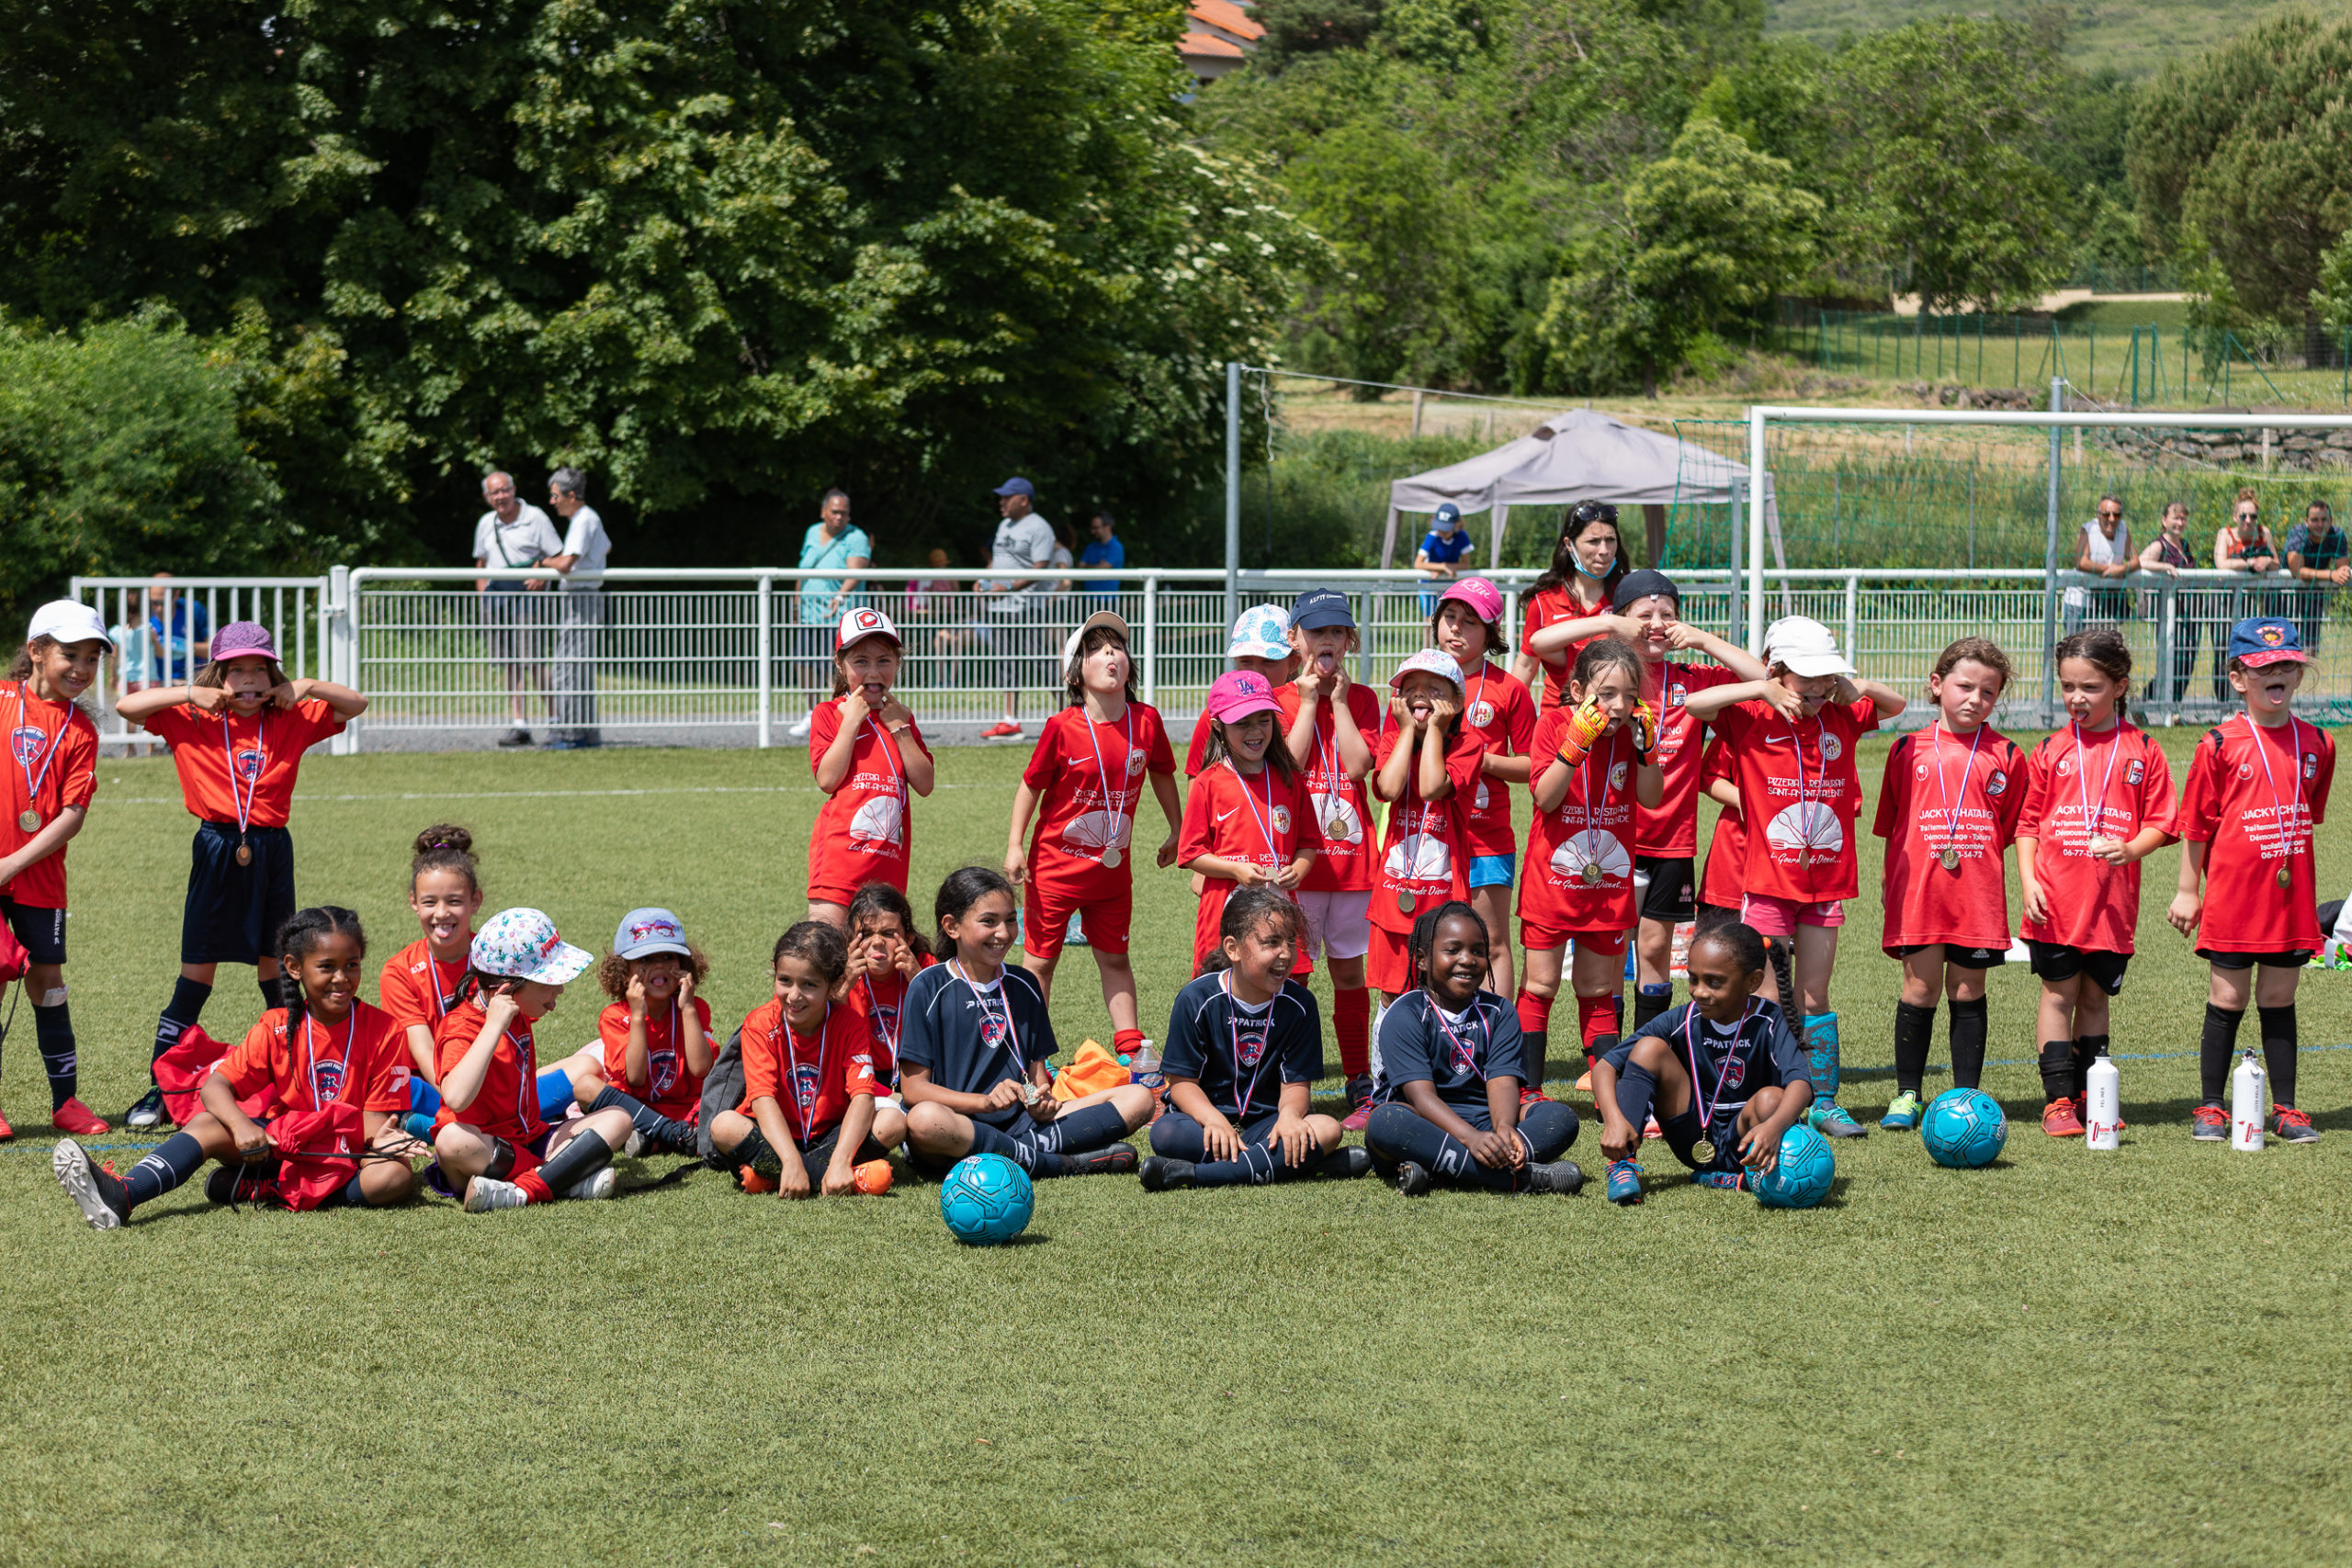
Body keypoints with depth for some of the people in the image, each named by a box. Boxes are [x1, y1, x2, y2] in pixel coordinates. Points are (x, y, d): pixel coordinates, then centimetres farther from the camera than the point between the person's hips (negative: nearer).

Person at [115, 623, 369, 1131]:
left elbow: (356, 704, 9)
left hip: (272, 850, 2)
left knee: (276, 972, 8)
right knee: (196, 974, 0)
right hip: (217, 850, -2)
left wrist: (307, 688, -5)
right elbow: (126, 706, -5)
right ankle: (159, 1091, 5)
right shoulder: (190, 721, 1)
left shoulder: (292, 721, 6)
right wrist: (188, 695, -9)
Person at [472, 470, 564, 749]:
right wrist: (481, 590, 11)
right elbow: (480, 562, 26)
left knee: (533, 661, -11)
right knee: (510, 665, 4)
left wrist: (541, 576, -17)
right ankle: (520, 724, 6)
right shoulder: (485, 524, 14)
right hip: (496, 598, 5)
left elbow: (559, 558, 0)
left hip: (527, 596, -5)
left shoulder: (535, 518, -1)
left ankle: (554, 718, -1)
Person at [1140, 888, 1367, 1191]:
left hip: (1265, 1122, 2)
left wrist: (1289, 1116, -26)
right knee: (1164, 1134, -35)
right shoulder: (1197, 999, -8)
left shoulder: (1299, 1003, -1)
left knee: (1328, 1130, -28)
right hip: (1207, 1114, -2)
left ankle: (1193, 1174, -35)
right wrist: (1215, 1120, -28)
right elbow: (1182, 1081, -8)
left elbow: (1295, 1083, -2)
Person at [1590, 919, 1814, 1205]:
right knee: (1650, 1048, -15)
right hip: (1693, 1138, 3)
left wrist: (1774, 1127, -54)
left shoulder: (1769, 1024, -15)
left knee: (1771, 1099, -34)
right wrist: (1614, 1119, -31)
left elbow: (1800, 1084, -32)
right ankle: (1623, 1163, -19)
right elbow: (1604, 1067, -10)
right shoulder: (1681, 1021, -8)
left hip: (1740, 1143, -3)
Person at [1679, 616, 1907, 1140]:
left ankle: (1822, 1102, 14)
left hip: (1826, 881, 4)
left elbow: (1895, 705, 20)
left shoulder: (1840, 718, 6)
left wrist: (1856, 686, -1)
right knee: (1771, 1001, -2)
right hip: (1769, 881, -4)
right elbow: (1694, 703, -19)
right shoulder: (1751, 720, -6)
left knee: (1813, 998, 9)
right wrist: (1761, 689, -19)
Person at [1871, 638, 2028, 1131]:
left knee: (1967, 990, 5)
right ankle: (1907, 1094, 11)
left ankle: (1967, 1096, 13)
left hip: (1978, 892, 0)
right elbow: (1891, 826, 12)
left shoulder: (2006, 756, 4)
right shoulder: (1910, 749, 6)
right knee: (1920, 986, 0)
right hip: (1918, 889, 0)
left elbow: (2012, 828, 9)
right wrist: (1889, 881, 10)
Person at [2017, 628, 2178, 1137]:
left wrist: (2129, 850, -17)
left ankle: (2091, 1096, 19)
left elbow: (2159, 823, 2)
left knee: (2095, 996, 10)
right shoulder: (2051, 752, 4)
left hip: (2112, 900, 0)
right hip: (2056, 899, 0)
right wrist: (2029, 880, -5)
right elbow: (2027, 823, 7)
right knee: (2059, 994, 0)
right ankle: (2058, 1100, 2)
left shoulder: (2143, 752, 2)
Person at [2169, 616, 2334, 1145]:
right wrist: (2188, 890, -1)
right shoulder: (2220, 744, -7)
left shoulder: (2316, 744, 4)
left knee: (2279, 998, 10)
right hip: (2233, 894, -3)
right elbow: (2196, 824, -2)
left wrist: (2303, 880, 15)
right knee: (2228, 998, 4)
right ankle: (2210, 1108, 12)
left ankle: (2285, 1108, 16)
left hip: (2290, 897, 3)